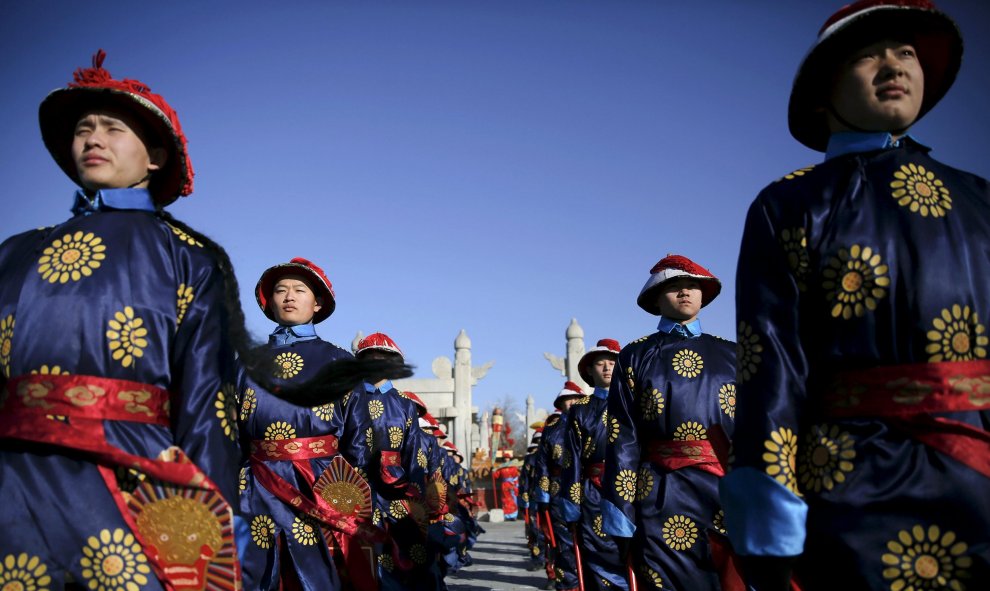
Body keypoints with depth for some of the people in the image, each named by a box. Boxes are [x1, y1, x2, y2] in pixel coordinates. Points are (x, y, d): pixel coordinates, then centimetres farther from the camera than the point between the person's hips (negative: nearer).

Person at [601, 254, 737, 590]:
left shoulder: (730, 355, 14)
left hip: (733, 491, 2)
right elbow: (623, 437, 0)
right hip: (664, 498, -2)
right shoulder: (635, 357, 8)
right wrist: (619, 507, -7)